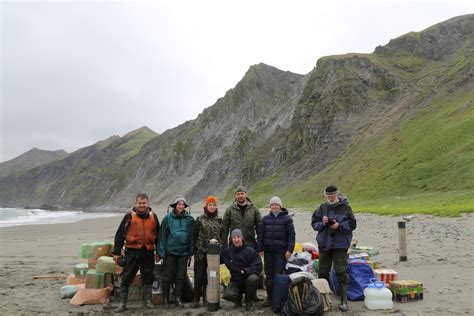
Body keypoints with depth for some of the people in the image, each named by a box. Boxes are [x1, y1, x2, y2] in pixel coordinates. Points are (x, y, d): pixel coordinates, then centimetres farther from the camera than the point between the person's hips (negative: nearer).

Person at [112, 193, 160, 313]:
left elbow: (157, 235, 14)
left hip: (148, 253, 2)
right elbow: (120, 234, -2)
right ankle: (122, 303, 15)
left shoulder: (153, 217, 6)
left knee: (148, 277, 11)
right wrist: (117, 252, -4)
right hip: (132, 252, -2)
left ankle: (147, 300, 27)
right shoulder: (129, 216, -3)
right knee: (126, 278, 3)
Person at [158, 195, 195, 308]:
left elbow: (192, 235, 5)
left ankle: (177, 298, 17)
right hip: (170, 251, -2)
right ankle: (166, 298, 21)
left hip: (183, 252, 2)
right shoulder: (167, 218, -4)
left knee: (181, 276, 6)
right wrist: (162, 251, -5)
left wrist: (191, 251, 2)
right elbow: (162, 235, -2)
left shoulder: (189, 219, 1)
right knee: (168, 275, 7)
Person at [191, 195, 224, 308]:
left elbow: (222, 236, 12)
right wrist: (193, 249, -2)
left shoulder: (219, 220, 8)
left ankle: (207, 297, 22)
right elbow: (195, 235, 1)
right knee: (199, 276, 0)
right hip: (201, 252, -2)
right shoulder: (200, 219, 1)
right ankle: (196, 299, 11)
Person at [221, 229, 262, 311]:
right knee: (227, 295, -28)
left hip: (248, 277, -1)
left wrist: (244, 271, -26)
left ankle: (249, 302, -7)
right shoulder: (227, 251, 0)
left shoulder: (251, 251, -8)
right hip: (236, 281, 1)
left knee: (253, 278, -36)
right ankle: (238, 299, 11)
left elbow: (258, 267, -15)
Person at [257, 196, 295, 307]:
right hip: (268, 251, 4)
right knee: (269, 275, 9)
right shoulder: (265, 219, 9)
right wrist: (260, 249, 4)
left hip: (281, 251, -3)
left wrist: (289, 249, -8)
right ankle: (270, 297, 19)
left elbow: (291, 235, -2)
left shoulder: (287, 219, 0)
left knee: (279, 274, -4)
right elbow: (260, 234, 10)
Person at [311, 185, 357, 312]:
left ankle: (344, 300, 7)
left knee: (341, 272, -2)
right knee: (323, 272, 12)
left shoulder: (345, 207, -4)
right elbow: (314, 223, 7)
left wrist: (339, 225, -18)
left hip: (340, 245, -4)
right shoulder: (322, 208, 5)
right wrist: (322, 223, -12)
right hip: (324, 244, 4)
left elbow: (352, 224, -5)